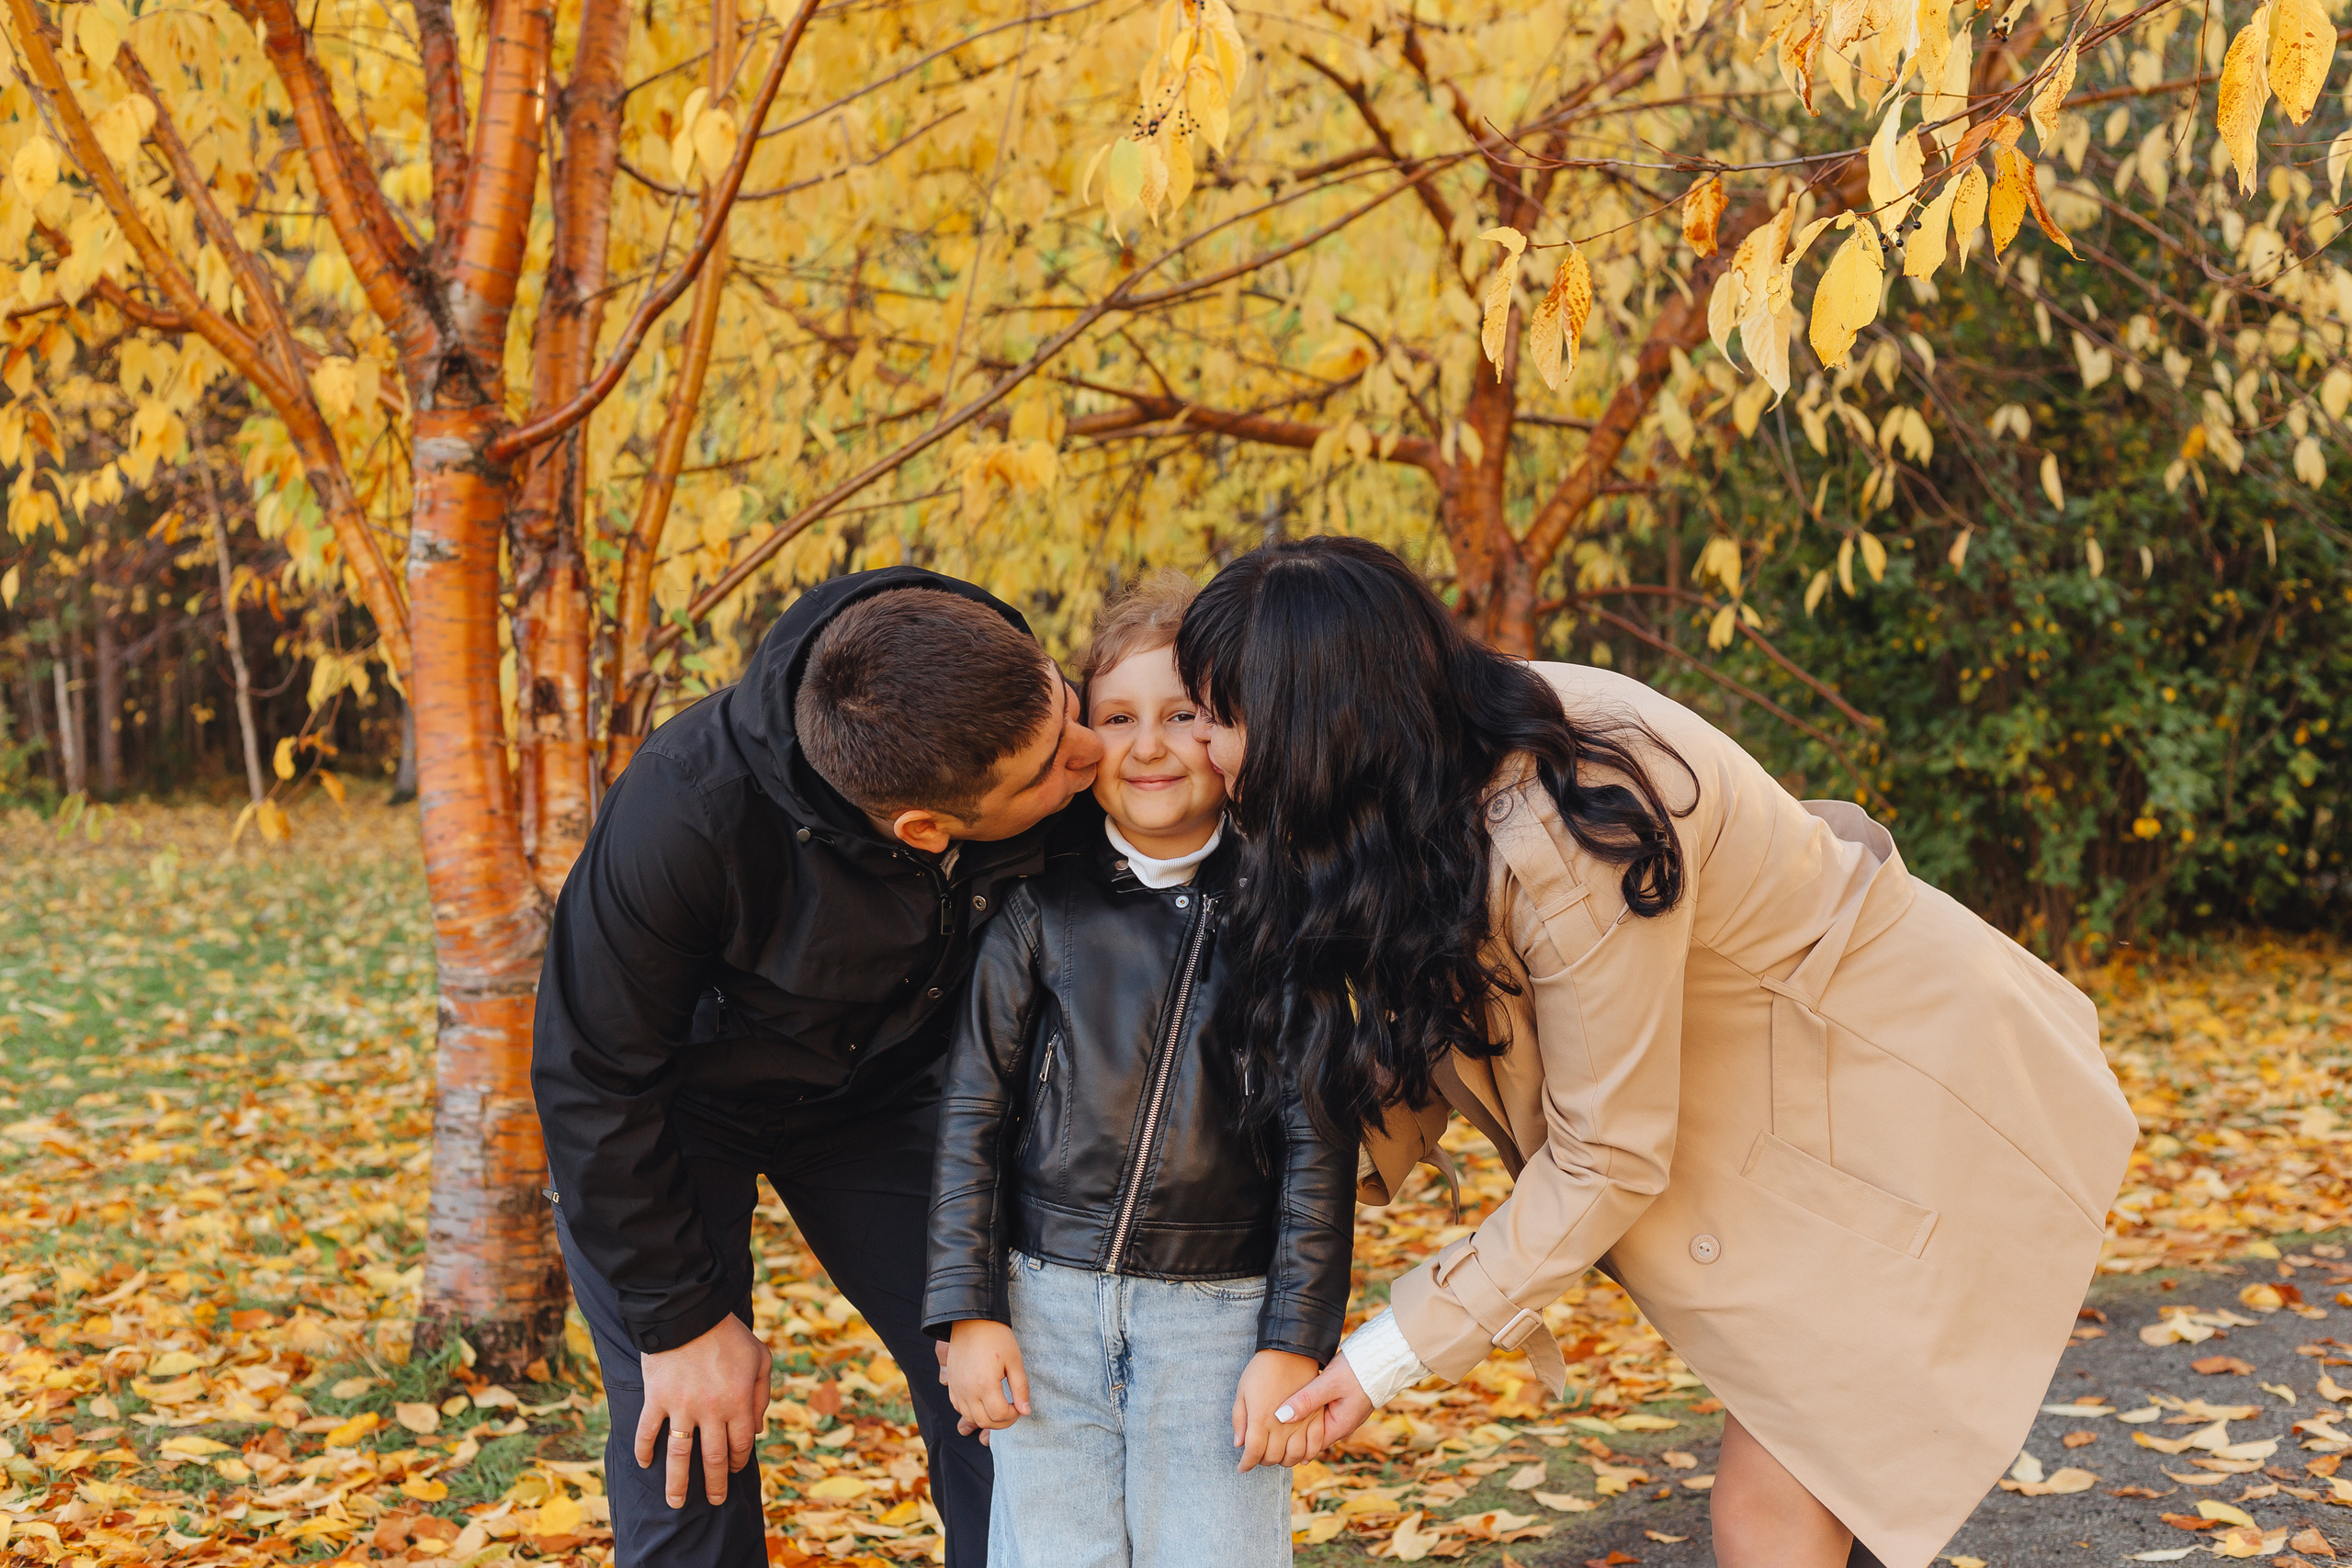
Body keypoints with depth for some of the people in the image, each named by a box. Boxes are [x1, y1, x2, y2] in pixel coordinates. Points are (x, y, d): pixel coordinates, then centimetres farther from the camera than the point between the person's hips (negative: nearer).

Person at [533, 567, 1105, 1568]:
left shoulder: (1029, 708, -28)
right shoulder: (685, 818, -39)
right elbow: (594, 1079, -23)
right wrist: (681, 1316, -17)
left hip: (879, 1090, 4)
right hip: (673, 1103, -3)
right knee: (687, 1453, -5)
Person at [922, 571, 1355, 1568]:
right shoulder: (1045, 900, -1)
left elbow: (1318, 1142, -2)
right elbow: (974, 1105, 4)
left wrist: (1295, 1340, -5)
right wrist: (967, 1308, 0)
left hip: (1221, 1308, -1)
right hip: (1045, 1297, 1)